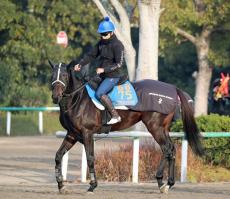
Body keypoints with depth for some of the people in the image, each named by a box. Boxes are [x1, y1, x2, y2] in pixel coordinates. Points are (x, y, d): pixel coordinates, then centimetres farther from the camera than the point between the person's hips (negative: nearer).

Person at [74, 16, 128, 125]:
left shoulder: (117, 45, -15)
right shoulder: (101, 43, 9)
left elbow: (119, 64, -19)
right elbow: (91, 55, 13)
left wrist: (104, 69, -26)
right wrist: (80, 64, -2)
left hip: (114, 75, -9)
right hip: (103, 75, 9)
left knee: (99, 93, -24)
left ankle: (115, 116, -21)